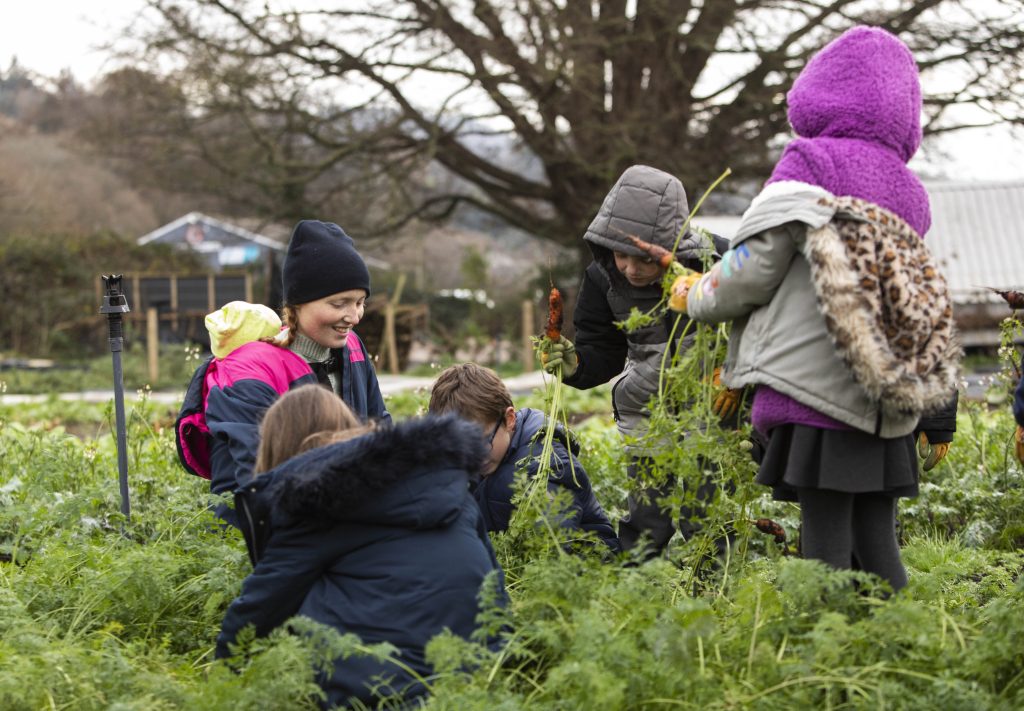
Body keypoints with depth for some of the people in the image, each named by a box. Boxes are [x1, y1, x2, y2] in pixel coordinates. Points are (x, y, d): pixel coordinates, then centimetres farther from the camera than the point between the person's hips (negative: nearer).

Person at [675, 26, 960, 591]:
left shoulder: (809, 166, -2)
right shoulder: (906, 190, 16)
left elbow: (752, 270, -2)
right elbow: (925, 310, 19)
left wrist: (696, 296, 18)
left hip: (820, 392, -6)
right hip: (888, 405, 6)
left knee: (826, 544, -7)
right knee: (875, 542, 10)